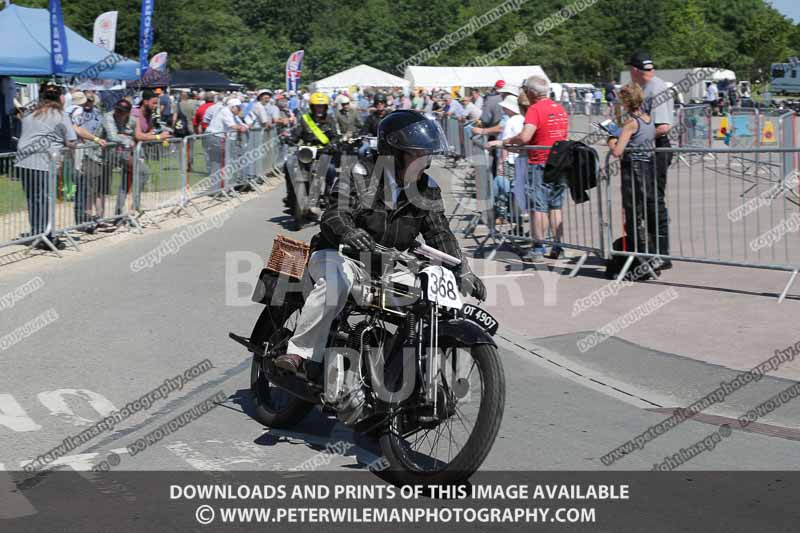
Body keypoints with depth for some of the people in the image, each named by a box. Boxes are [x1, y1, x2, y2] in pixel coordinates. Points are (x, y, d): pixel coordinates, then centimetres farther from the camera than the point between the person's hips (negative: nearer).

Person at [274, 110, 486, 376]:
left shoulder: (427, 190, 7)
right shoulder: (359, 177, -8)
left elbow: (440, 234, 5)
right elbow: (334, 217, -21)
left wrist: (465, 274, -9)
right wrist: (351, 234, -45)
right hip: (341, 257, -5)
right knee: (337, 281, -37)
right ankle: (301, 354, -34)